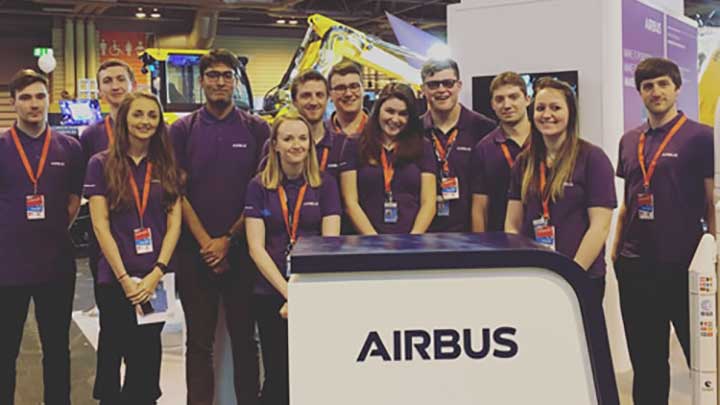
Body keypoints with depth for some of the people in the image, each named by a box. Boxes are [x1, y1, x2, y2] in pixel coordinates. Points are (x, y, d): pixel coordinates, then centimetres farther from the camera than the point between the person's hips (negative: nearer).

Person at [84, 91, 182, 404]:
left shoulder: (167, 167, 8)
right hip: (115, 279, -2)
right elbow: (100, 225, -4)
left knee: (148, 358, 9)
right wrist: (124, 278, -10)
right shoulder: (101, 164, 0)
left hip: (157, 279, 2)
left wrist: (157, 272, -9)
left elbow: (174, 222, 3)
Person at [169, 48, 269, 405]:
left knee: (244, 336, 8)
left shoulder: (256, 129, 4)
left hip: (242, 248, 0)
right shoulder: (183, 130, 4)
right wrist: (205, 242, -8)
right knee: (200, 341, 7)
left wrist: (228, 239, -6)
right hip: (195, 250, 0)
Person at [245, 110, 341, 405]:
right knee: (278, 377, 7)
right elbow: (256, 248, -3)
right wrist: (289, 292, -12)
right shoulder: (259, 187, 2)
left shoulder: (325, 184, 3)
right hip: (271, 295, 0)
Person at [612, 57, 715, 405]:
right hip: (635, 267, 5)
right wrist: (616, 250, 10)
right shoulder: (629, 141, 11)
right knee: (645, 361, 14)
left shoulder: (700, 137, -4)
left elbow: (713, 204, -5)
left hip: (684, 266, -5)